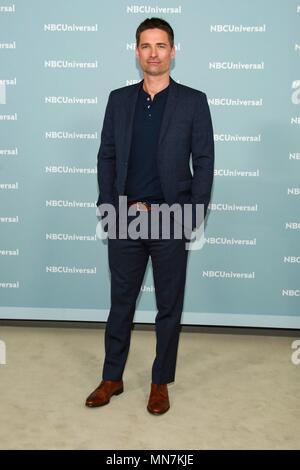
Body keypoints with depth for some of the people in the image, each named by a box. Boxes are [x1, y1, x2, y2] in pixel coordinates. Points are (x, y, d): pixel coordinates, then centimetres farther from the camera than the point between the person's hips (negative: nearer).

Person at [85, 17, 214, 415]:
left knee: (169, 306, 9)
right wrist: (107, 208, -1)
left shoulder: (193, 101, 1)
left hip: (171, 219, -2)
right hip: (125, 218, 2)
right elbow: (106, 157, 8)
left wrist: (194, 217, -8)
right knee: (120, 301, 12)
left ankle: (161, 382, 25)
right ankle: (112, 378, 27)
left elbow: (203, 162, -1)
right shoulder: (119, 99, 8)